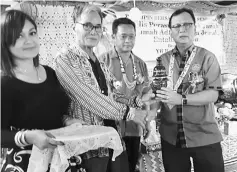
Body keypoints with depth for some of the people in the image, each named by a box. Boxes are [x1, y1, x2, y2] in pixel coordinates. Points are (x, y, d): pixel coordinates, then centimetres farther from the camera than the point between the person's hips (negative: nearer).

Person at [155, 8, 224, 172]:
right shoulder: (163, 60, 5)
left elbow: (213, 94, -13)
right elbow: (156, 93, 8)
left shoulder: (207, 57, -4)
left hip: (204, 136, -2)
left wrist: (181, 99, -21)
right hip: (171, 136, 3)